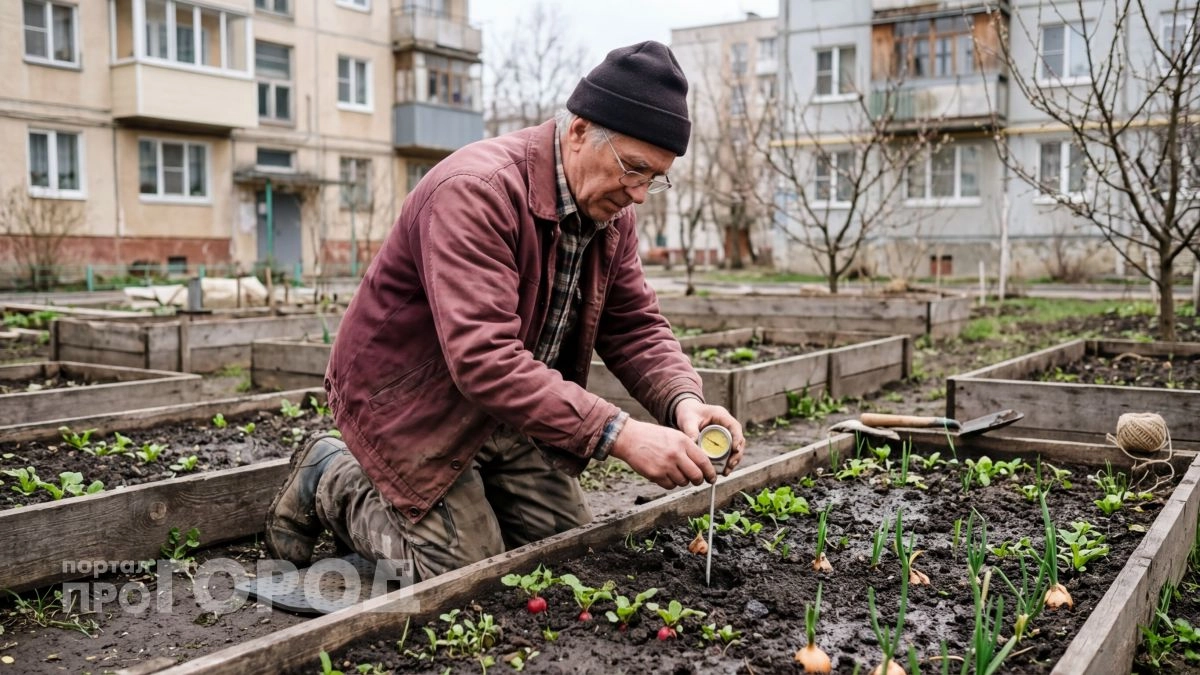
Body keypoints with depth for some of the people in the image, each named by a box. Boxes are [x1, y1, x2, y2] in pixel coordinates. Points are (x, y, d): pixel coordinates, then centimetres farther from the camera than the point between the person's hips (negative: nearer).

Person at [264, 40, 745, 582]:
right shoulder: (476, 190, -30)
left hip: (509, 409, 8)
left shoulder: (610, 210, -4)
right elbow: (483, 359, -39)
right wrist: (618, 434, -42)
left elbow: (636, 326, -2)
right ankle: (330, 482, 13)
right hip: (414, 401, -7)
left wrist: (683, 400, -23)